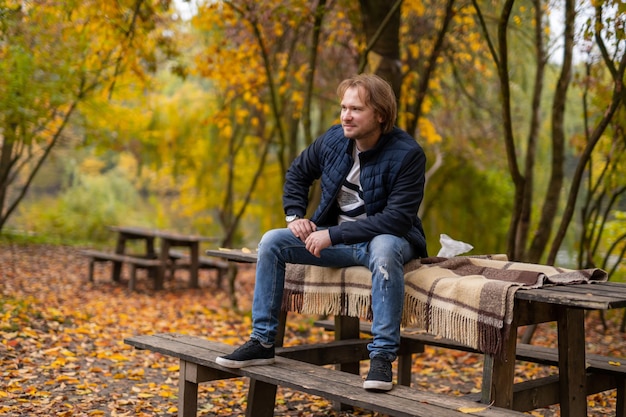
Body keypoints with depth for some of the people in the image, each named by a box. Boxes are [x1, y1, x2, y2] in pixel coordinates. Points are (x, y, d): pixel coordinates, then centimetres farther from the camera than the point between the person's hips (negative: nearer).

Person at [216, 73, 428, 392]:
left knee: (384, 250, -41)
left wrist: (333, 235, -29)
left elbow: (398, 218, -27)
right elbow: (297, 174, 16)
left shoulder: (407, 153, -19)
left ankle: (382, 357, -35)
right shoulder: (333, 139, -2)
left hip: (387, 238, -5)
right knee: (272, 241, -11)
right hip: (335, 238, 6)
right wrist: (294, 216, -1)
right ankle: (262, 342, -6)